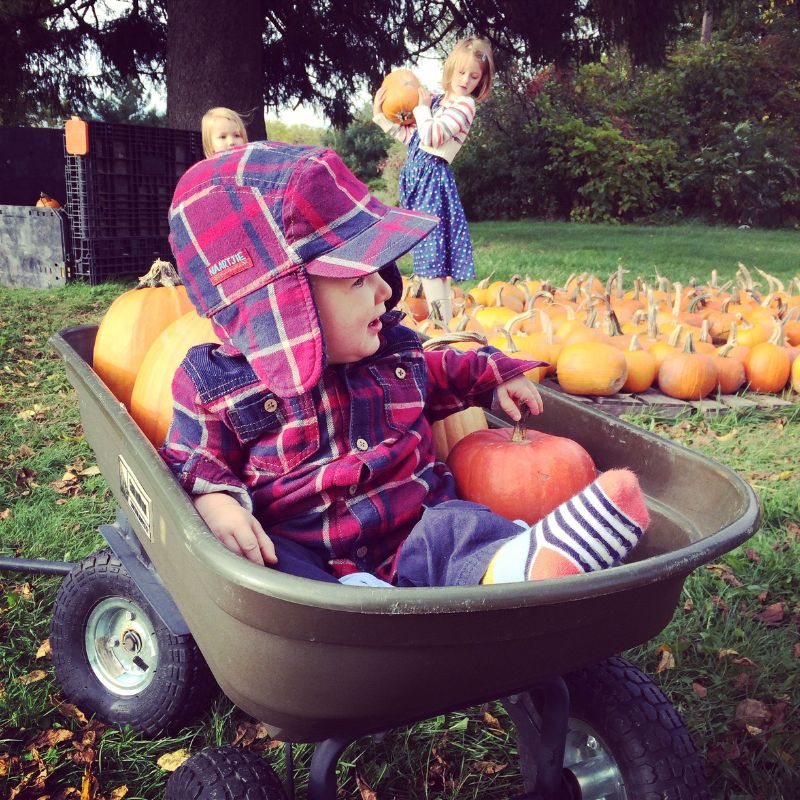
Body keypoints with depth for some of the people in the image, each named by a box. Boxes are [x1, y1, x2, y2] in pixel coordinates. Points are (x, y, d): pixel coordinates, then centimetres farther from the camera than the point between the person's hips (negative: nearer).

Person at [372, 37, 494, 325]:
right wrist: (380, 116, 16)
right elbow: (410, 135, 19)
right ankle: (437, 318, 19)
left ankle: (444, 325, -10)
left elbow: (431, 135, -19)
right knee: (425, 251, 11)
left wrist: (422, 107, -4)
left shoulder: (465, 105, -8)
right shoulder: (437, 101, 17)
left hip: (433, 178, -8)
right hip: (416, 174, 8)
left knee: (429, 253, -12)